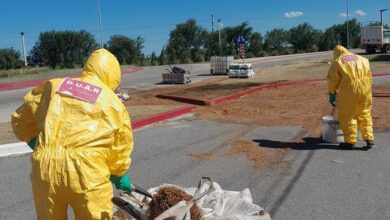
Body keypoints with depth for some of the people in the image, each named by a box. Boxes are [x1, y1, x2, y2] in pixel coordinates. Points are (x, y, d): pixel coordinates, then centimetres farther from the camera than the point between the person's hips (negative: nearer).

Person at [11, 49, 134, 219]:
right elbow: (120, 150, 11)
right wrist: (120, 177, 28)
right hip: (86, 173, -3)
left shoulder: (53, 86, 13)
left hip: (45, 167, 4)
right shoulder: (113, 104, 5)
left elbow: (21, 119, 19)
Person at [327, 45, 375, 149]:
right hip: (365, 89, 4)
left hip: (349, 91, -4)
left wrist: (332, 94, 15)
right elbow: (369, 76, 16)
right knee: (365, 114, 16)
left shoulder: (337, 62, 9)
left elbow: (332, 80, 7)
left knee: (347, 116, 6)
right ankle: (369, 139, 12)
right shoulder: (362, 59, 23)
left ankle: (350, 141, 10)